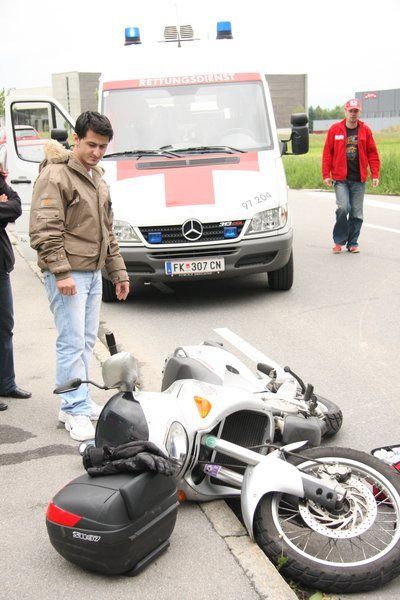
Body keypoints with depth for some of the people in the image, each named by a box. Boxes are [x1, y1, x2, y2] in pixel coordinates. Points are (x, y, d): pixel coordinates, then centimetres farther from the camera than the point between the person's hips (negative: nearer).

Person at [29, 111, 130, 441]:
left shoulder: (97, 177, 18)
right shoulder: (56, 175, -10)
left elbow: (107, 231, 23)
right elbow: (44, 230, -16)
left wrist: (118, 271, 20)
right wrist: (61, 272, -22)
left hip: (93, 272, 9)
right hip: (68, 274, -8)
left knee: (87, 340, 12)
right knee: (72, 342, -7)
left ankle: (77, 401, 23)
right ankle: (76, 411, 0)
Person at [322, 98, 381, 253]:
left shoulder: (365, 130, 5)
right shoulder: (335, 129, 1)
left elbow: (372, 153, 7)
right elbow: (327, 153, 3)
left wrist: (375, 174, 2)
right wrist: (326, 174, -2)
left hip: (359, 179, 2)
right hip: (340, 178, -2)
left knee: (357, 213, 5)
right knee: (343, 207, -16)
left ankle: (352, 243, 18)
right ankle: (339, 241, 1)